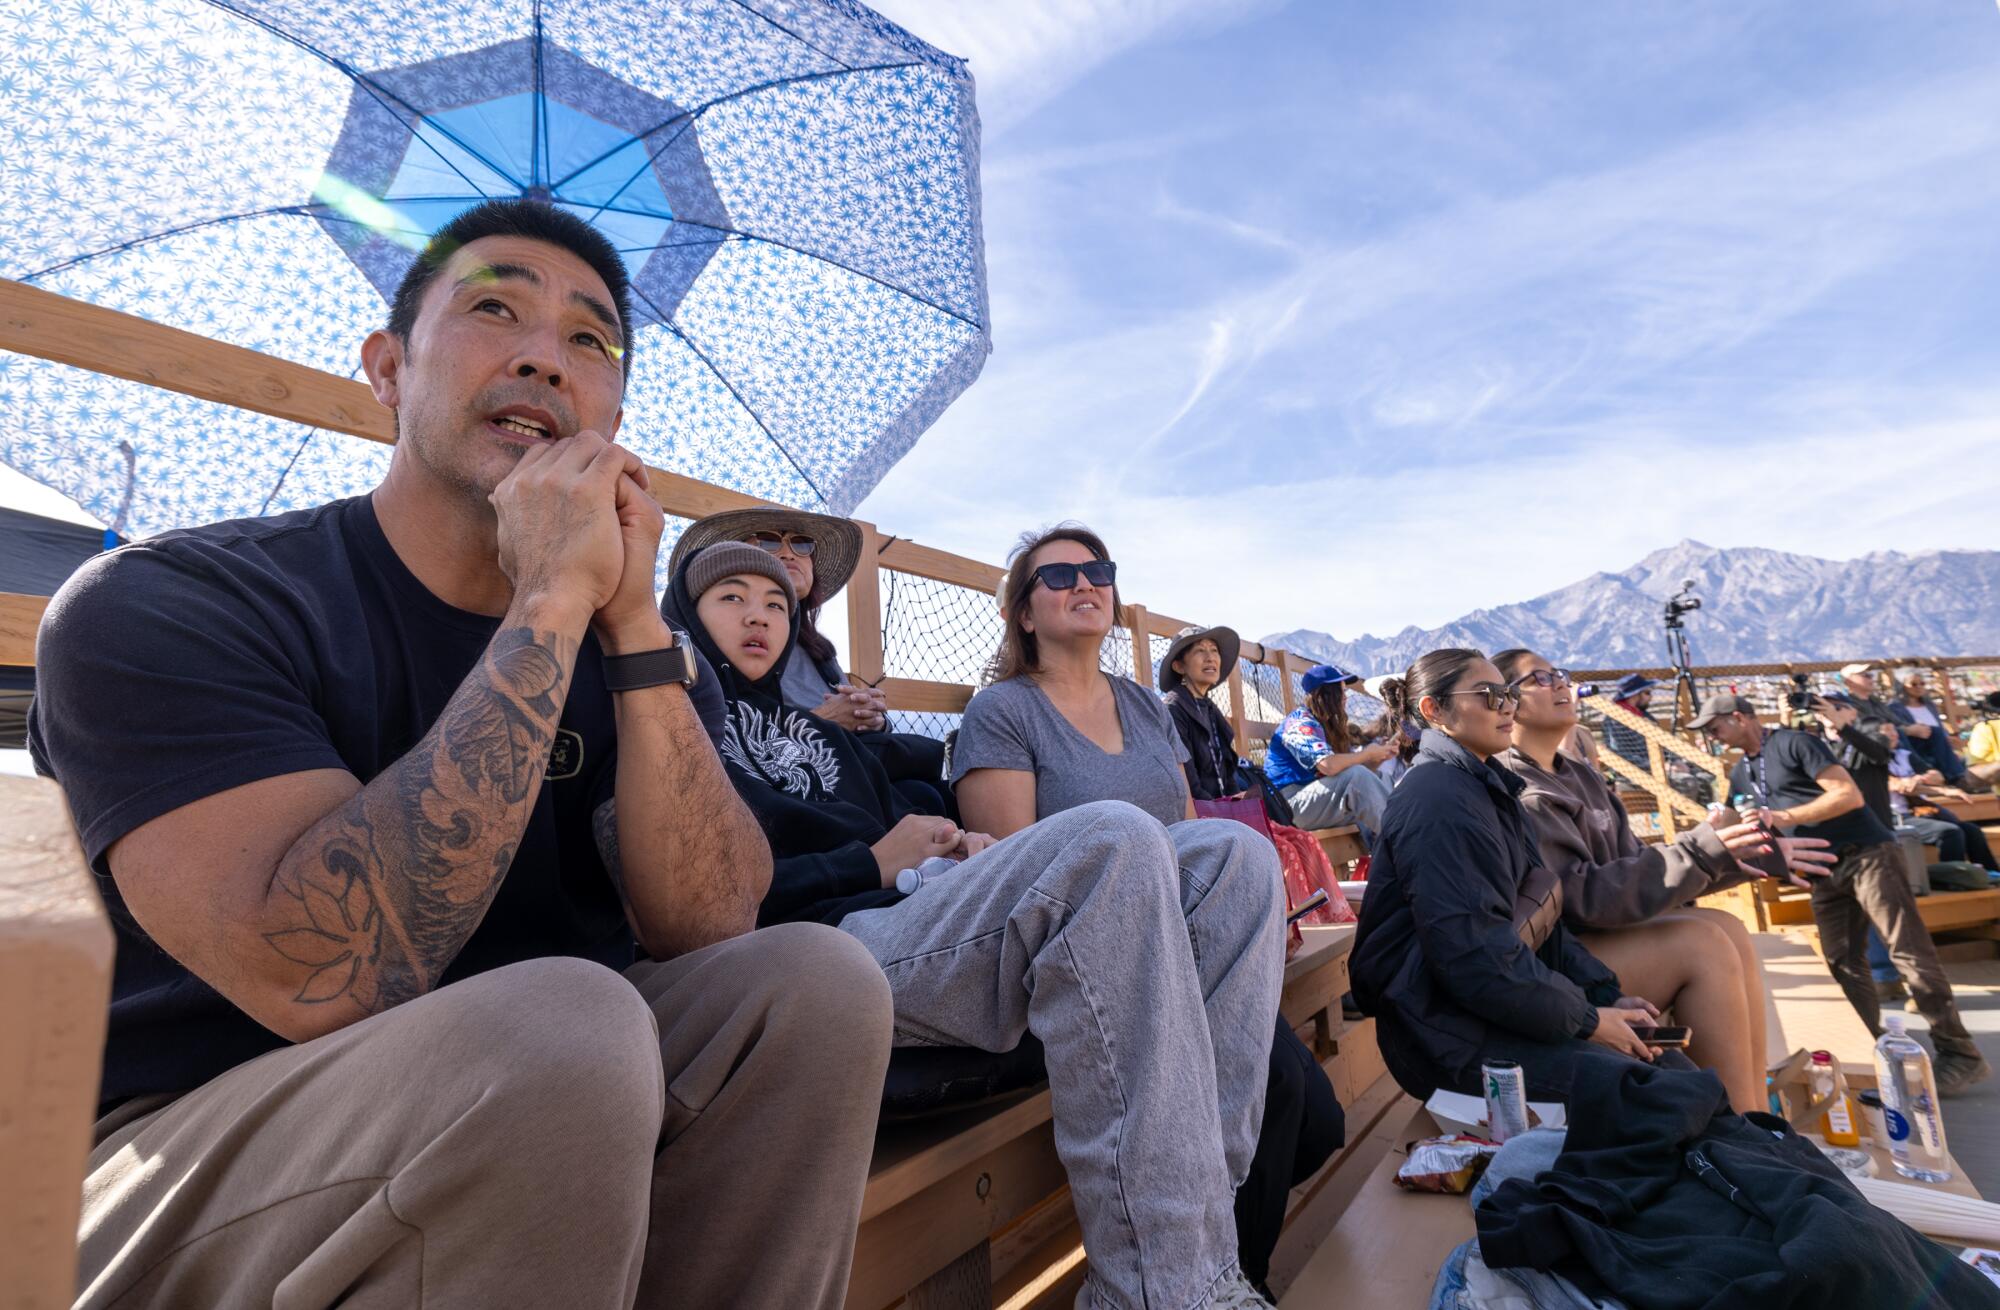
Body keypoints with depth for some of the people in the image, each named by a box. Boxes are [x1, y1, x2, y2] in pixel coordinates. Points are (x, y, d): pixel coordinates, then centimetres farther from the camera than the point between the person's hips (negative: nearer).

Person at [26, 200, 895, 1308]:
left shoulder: (622, 647, 2)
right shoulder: (160, 604, -12)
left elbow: (709, 931, -13)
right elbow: (327, 977, -28)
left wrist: (631, 622, -20)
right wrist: (551, 604, -26)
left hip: (529, 1112, 4)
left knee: (818, 979, -18)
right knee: (565, 1019, -33)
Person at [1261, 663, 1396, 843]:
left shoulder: (1328, 725, 15)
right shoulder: (1300, 723, -13)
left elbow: (1361, 765, 14)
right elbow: (1328, 765, -28)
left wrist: (1380, 754, -6)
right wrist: (1368, 754, -14)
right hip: (1289, 806, -10)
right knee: (1356, 775, -25)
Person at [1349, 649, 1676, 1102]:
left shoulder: (1488, 788, 13)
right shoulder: (1438, 801, -20)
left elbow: (1539, 915, 15)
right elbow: (1472, 953, -24)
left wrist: (1607, 995, 5)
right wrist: (1585, 1021, -14)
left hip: (1493, 1009, 10)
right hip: (1451, 1036, -10)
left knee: (1672, 1063, 5)